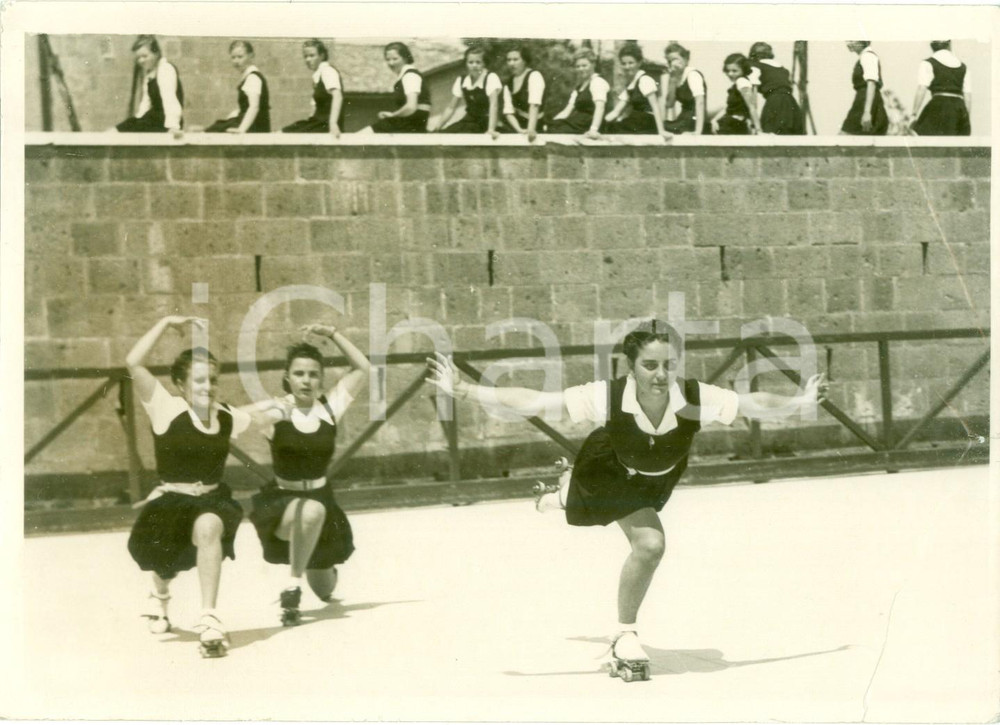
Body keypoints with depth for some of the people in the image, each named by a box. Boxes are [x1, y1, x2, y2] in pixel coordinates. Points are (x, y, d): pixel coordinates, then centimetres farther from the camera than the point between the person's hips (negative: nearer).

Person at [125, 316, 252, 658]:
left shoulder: (227, 416, 3)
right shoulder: (166, 408, -10)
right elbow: (133, 363, -22)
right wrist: (167, 322, -18)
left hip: (213, 501, 1)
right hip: (170, 504, -1)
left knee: (208, 527, -32)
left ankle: (209, 619, -33)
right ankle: (160, 595, 40)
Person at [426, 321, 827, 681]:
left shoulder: (696, 399, -39)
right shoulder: (608, 397, -42)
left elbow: (755, 404, -21)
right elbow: (534, 402, -41)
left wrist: (799, 401, -21)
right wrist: (464, 391, -47)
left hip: (656, 479, 4)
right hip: (610, 470, -4)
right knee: (650, 543, -25)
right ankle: (624, 637, -1)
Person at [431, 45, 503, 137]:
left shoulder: (491, 77, -11)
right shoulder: (461, 81, 5)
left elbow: (493, 105, -22)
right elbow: (451, 108, 11)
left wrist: (491, 130, -35)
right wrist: (438, 125, -2)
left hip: (485, 122, -5)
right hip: (469, 121, 5)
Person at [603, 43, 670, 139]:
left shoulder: (645, 80, -10)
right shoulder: (629, 85, 14)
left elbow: (656, 107, -19)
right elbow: (616, 111, 8)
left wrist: (661, 131, -30)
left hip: (647, 129, -8)